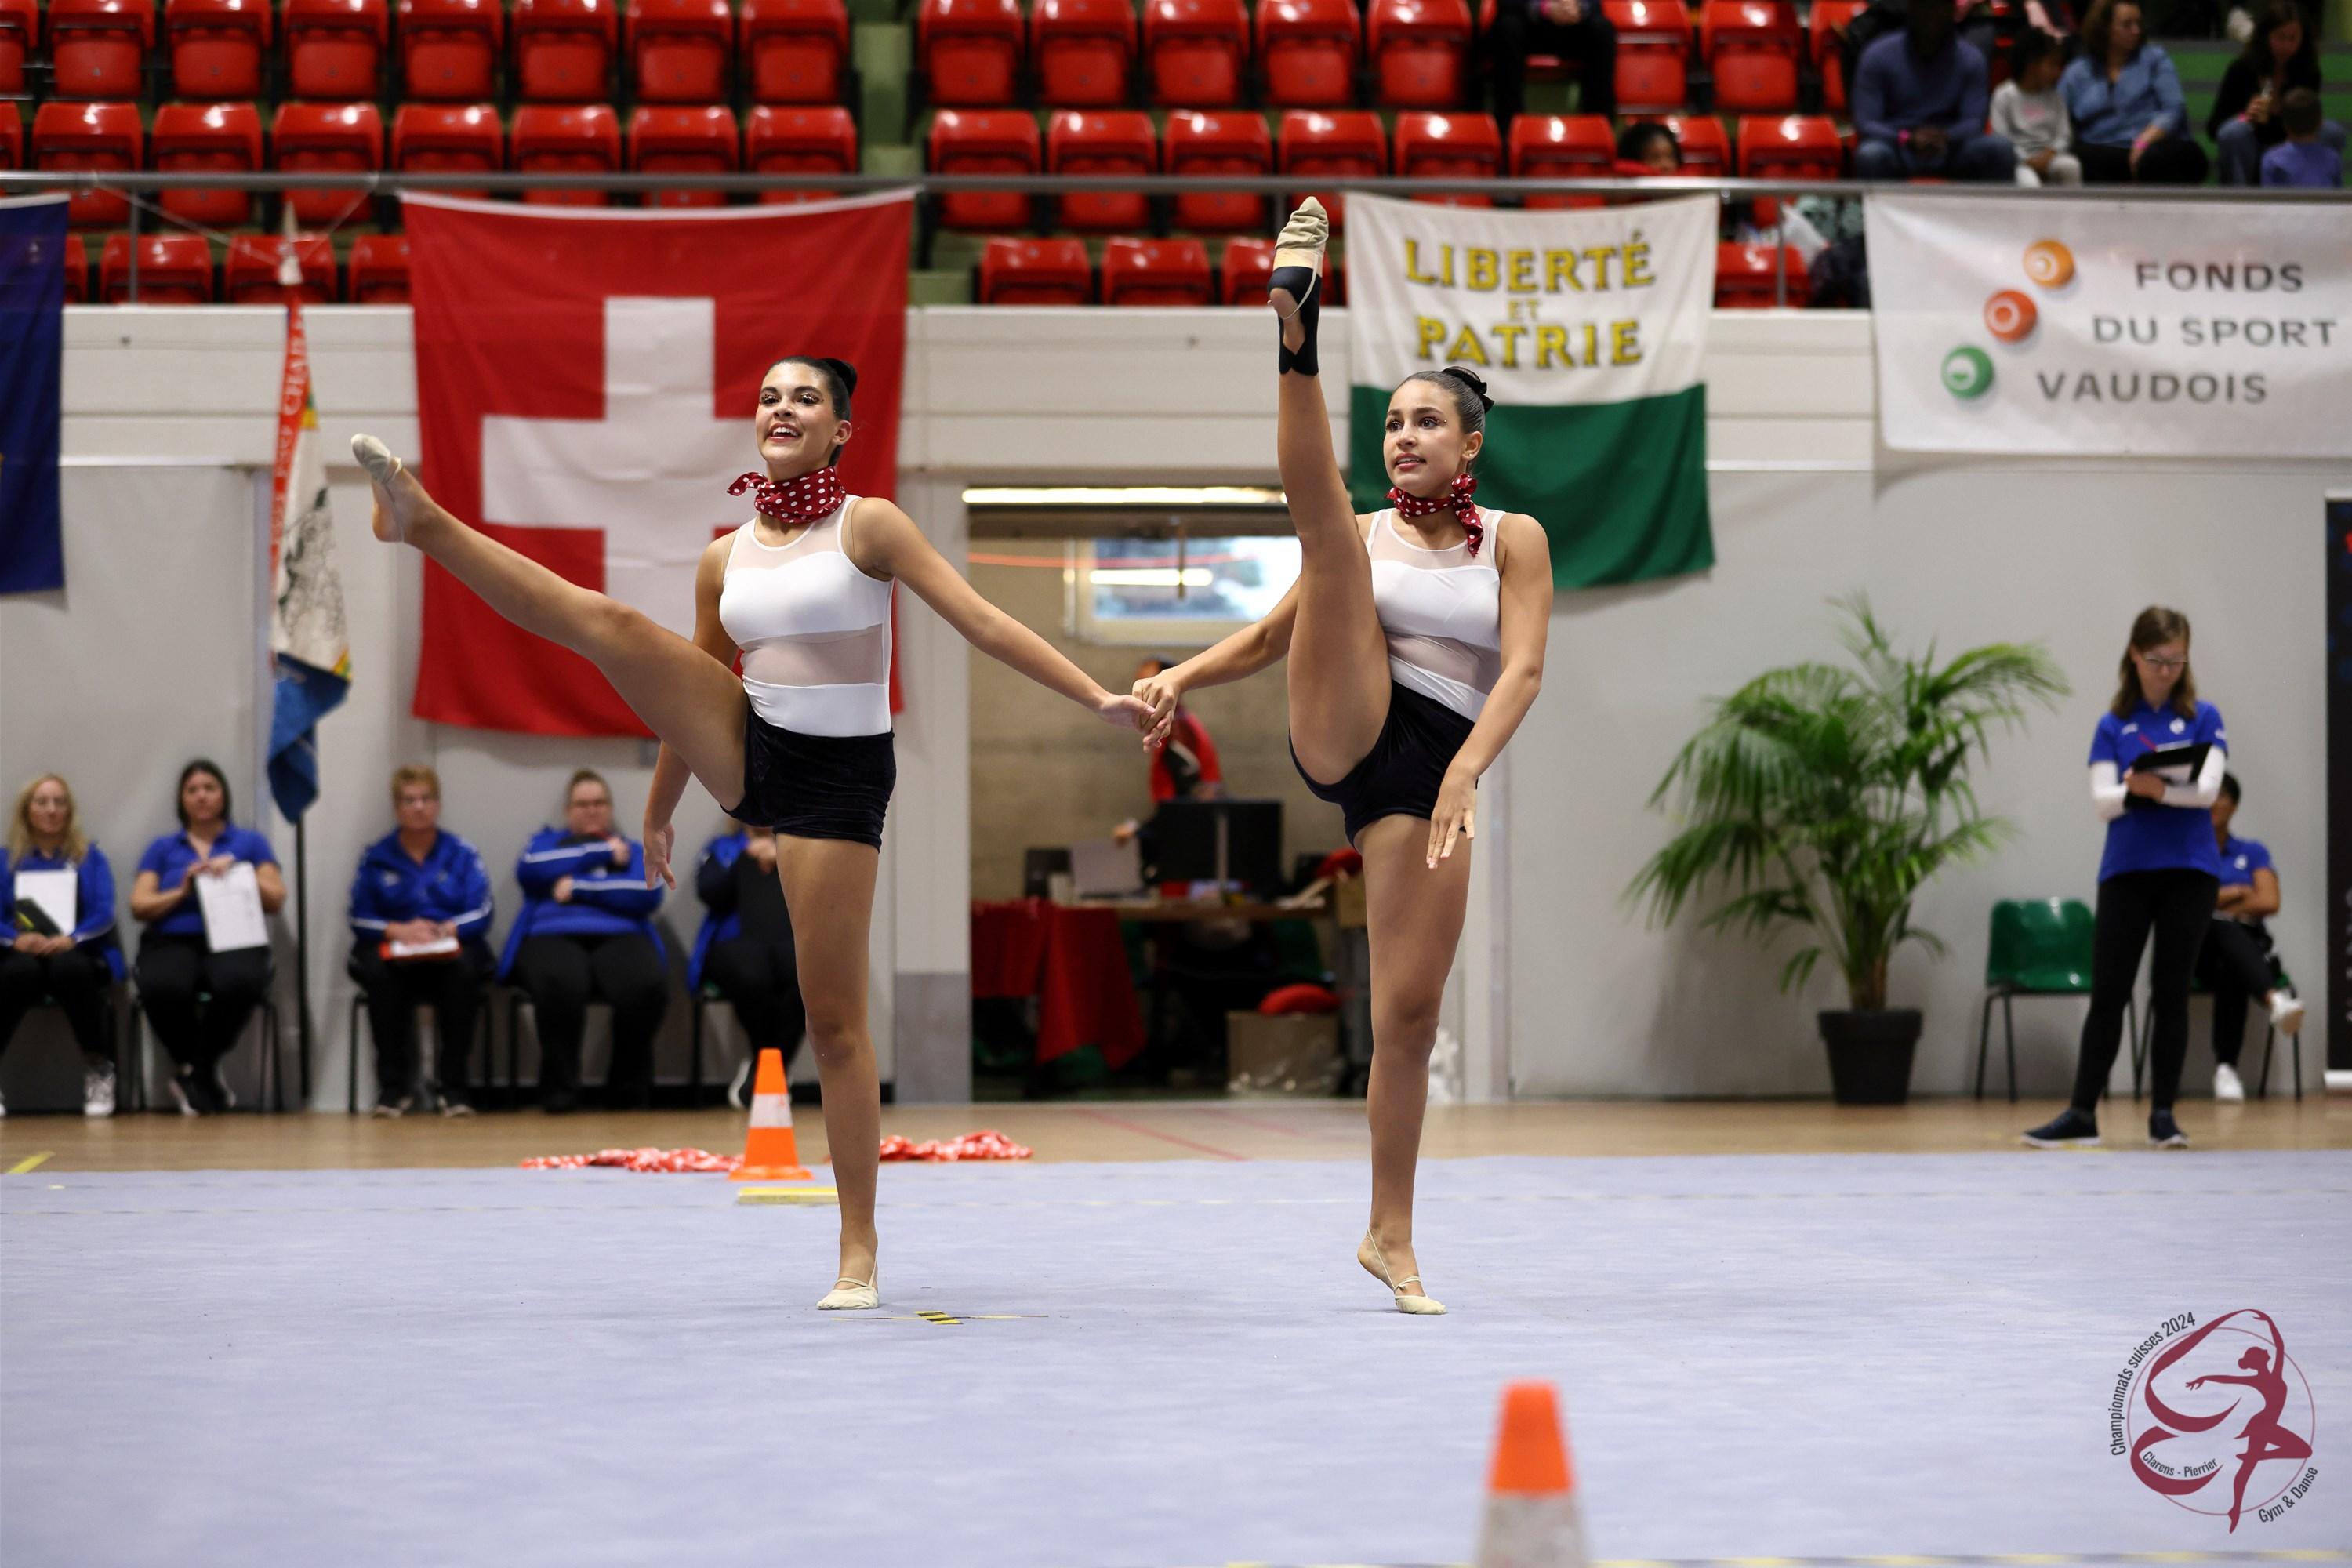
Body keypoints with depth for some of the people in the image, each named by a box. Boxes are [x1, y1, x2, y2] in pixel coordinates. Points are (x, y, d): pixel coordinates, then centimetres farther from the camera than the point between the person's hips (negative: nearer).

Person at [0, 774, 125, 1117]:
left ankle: (98, 1067, -22)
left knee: (68, 969, -38)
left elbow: (104, 915, -1)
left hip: (80, 953, 0)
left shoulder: (90, 857, 13)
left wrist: (70, 939, -22)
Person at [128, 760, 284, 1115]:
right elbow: (139, 906, 9)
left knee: (239, 982, -40)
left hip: (232, 942, 0)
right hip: (173, 941, 0)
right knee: (162, 988, -39)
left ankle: (200, 1068, -13)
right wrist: (182, 891, -7)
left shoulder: (250, 843, 19)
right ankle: (188, 1066, -9)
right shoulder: (163, 848, 20)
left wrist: (239, 872, -5)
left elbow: (276, 901, 8)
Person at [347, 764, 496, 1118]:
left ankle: (452, 1084, -26)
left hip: (450, 947, 0)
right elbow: (360, 919, 2)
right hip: (393, 948, 0)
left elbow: (481, 914, -1)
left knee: (463, 969, -37)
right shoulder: (376, 857, 12)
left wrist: (444, 930, -20)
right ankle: (393, 1085, -26)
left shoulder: (463, 854, 11)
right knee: (379, 972, -36)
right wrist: (398, 930, -18)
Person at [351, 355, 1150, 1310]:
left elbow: (983, 623, -11)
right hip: (747, 753, 4)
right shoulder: (727, 558, 8)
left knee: (834, 1014, -4)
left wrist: (1099, 700, -19)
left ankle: (859, 1250, 2)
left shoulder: (868, 525, -6)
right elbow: (698, 685, 20)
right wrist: (658, 811, 27)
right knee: (610, 623, -15)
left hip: (838, 775, -4)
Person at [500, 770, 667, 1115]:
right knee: (561, 982, -39)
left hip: (619, 939, 1)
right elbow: (530, 870, 2)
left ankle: (628, 1089, -16)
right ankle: (559, 1091, -25)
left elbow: (648, 894, 4)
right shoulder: (547, 841, 27)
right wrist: (600, 854, 6)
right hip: (552, 937, -1)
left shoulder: (634, 850, 26)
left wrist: (579, 887, -1)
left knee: (647, 984, -35)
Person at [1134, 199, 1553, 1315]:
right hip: (1348, 734, 0)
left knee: (1410, 1009, -3)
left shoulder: (1514, 539, 7)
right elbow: (1270, 636, 13)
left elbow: (1521, 670, -6)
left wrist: (1463, 775, -21)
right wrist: (1183, 677, -6)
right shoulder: (1372, 534, 14)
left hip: (1432, 773, 0)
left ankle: (1390, 1238, 8)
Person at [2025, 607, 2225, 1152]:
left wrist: (2153, 789, -28)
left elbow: (2207, 789, -11)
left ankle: (2163, 1113, 9)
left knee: (2171, 993, 2)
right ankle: (2081, 1113, 4)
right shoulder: (2113, 725, 6)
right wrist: (2131, 788, -25)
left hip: (2189, 872, -1)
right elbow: (2102, 802, -3)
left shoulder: (2203, 719, 3)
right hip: (2126, 871, 1)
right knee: (2107, 993, 0)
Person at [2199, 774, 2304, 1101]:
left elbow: (2269, 902, 1)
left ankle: (2226, 1067, -53)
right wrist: (2234, 894, 0)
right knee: (2225, 930, -42)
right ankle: (2275, 1000, -72)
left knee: (2231, 974, -41)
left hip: (2249, 948, 2)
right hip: (2198, 948, -2)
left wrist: (2213, 903, -1)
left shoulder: (2253, 852, 18)